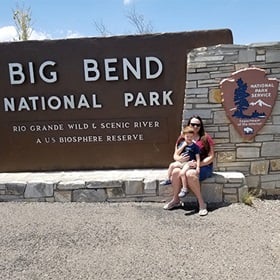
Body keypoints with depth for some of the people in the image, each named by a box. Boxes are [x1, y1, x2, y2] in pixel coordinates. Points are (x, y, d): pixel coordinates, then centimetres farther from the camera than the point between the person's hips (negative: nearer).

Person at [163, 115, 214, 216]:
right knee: (175, 171, -28)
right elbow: (175, 155, 11)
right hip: (186, 165, 4)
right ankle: (175, 200, -10)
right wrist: (179, 158, -15)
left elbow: (211, 157, -3)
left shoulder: (206, 138, 0)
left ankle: (201, 203, -22)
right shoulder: (182, 138, 11)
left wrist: (197, 164, -18)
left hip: (203, 166, -3)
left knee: (189, 174, -35)